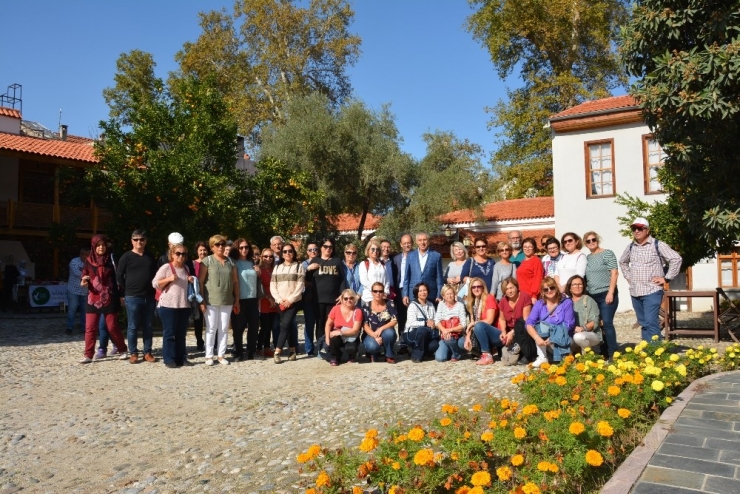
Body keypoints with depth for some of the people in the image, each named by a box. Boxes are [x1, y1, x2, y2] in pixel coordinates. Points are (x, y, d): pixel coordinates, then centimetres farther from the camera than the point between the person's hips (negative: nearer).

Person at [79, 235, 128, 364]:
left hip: (109, 299, -2)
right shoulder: (88, 261, 4)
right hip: (93, 299, 2)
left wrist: (120, 295, -3)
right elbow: (83, 278, 7)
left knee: (112, 327, 3)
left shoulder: (111, 259, 0)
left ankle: (123, 350, 19)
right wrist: (83, 282, -17)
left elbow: (118, 277, 1)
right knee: (90, 328, 0)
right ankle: (88, 355, 8)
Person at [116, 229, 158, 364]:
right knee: (133, 327, 2)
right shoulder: (127, 256, -2)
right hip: (132, 297, -4)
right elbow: (119, 275, -1)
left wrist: (154, 290, 8)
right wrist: (127, 290, 1)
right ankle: (133, 353, 11)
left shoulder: (151, 257, 11)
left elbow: (155, 274, 17)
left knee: (148, 326, 8)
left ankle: (148, 352, 15)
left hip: (149, 297, 4)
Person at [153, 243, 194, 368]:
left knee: (181, 334, 10)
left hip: (184, 306, 6)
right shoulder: (166, 268, -6)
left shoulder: (186, 268, 14)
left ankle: (181, 358, 17)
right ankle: (169, 359, 5)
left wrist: (191, 281, 7)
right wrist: (169, 279, -19)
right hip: (168, 306, -6)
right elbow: (155, 284, -7)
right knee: (169, 333, 0)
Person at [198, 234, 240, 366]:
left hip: (227, 301, 3)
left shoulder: (231, 261, 9)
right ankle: (209, 356, 12)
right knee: (211, 328, 2)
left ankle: (221, 355, 17)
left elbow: (235, 281, 11)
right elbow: (200, 281, -5)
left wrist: (237, 300, 7)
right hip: (211, 301, -3)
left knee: (224, 329, 8)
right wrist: (201, 301, -10)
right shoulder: (207, 261, -2)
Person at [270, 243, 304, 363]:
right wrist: (280, 300, -7)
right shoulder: (277, 267, 13)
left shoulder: (299, 266, 3)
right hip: (280, 302, 3)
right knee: (289, 326, 5)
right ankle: (292, 350, 15)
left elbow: (300, 286, -5)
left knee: (285, 325, -13)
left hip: (293, 301, -3)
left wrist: (290, 300, -12)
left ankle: (277, 352, -11)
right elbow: (272, 286, 7)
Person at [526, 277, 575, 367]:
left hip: (563, 339, -3)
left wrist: (552, 338, -24)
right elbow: (529, 323, -11)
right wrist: (537, 338, -30)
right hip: (544, 339, 3)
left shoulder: (567, 303, -6)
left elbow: (569, 325, -13)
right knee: (541, 326, -27)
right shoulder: (539, 304, -1)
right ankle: (542, 357, -22)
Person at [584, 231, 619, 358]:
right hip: (592, 296, 6)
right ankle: (603, 352, 13)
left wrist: (611, 292, -16)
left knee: (607, 323, -10)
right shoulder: (587, 258, 14)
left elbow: (614, 273, -9)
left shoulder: (607, 253, -3)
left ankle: (612, 354, -3)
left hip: (606, 295, -6)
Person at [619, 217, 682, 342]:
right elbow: (622, 262, 30)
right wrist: (628, 276, 18)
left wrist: (666, 278, -9)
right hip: (635, 292, 6)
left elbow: (676, 259, -9)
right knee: (643, 323, 11)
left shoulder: (657, 245, -6)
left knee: (651, 323, -12)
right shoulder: (630, 247, 11)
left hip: (652, 291, -6)